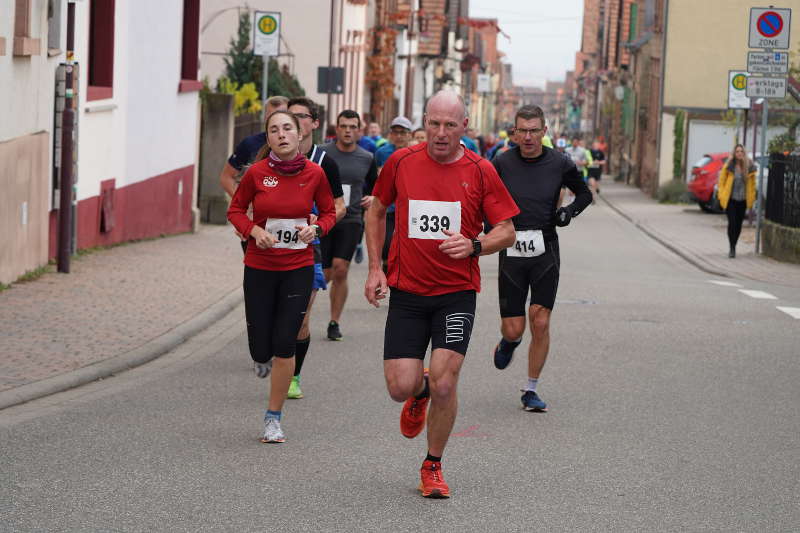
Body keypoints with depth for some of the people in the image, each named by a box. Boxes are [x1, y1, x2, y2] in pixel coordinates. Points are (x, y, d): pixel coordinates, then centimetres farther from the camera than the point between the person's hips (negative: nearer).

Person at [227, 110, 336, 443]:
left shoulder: (314, 174, -6)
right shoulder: (257, 173, -9)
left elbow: (329, 212, 8)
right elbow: (235, 210, 4)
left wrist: (316, 228, -13)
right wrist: (254, 230, -15)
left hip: (298, 268, 0)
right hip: (259, 268, 0)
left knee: (284, 345, -5)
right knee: (260, 349, 1)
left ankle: (273, 418, 11)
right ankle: (266, 359, 42)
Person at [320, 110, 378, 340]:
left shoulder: (367, 159, 6)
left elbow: (374, 186, 21)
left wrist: (372, 199, 1)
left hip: (350, 220, 1)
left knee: (340, 270, -11)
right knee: (324, 275, -3)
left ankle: (334, 322, 1)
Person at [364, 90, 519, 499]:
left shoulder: (480, 171, -3)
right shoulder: (401, 162, 1)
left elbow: (507, 232, 3)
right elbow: (376, 212, 15)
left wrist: (474, 245, -16)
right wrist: (375, 268, 7)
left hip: (457, 293, -1)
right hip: (406, 292, 1)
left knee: (443, 383, -12)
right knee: (400, 387, -6)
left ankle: (433, 467, 11)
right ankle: (420, 394, 34)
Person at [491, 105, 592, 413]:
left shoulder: (560, 164, -1)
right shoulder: (502, 164, -3)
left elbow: (584, 193, 16)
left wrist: (570, 211, -4)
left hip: (545, 252, 0)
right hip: (511, 253, 0)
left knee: (540, 323, -7)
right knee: (514, 329, 0)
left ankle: (531, 390, 8)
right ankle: (509, 342, 39)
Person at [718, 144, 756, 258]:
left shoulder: (749, 167, -1)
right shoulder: (728, 166, -7)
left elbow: (752, 183, 8)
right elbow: (722, 181, 1)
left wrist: (752, 198, 5)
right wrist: (721, 196, -3)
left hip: (742, 201, 3)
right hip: (730, 199, -3)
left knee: (738, 224, 9)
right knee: (732, 223, -11)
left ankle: (733, 247, 24)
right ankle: (732, 249, -8)